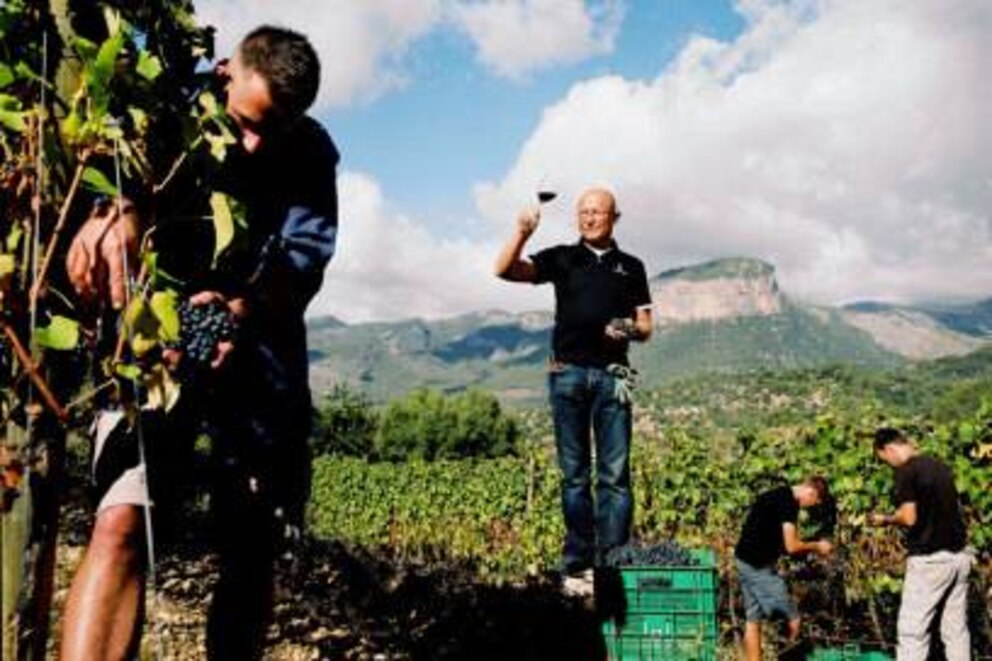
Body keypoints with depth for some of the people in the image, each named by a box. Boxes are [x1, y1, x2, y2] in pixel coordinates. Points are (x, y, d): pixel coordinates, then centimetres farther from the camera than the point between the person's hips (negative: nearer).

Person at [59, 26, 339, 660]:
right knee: (122, 523, -19)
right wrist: (112, 208, -45)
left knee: (254, 549, 4)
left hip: (262, 352, 2)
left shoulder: (312, 155, 0)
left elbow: (305, 254, -15)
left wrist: (244, 311, -35)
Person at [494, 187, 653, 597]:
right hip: (568, 373, 0)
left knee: (615, 474, -4)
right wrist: (522, 233, -16)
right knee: (574, 474, 3)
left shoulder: (631, 267, 15)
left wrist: (630, 329, -9)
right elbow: (505, 270, 0)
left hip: (611, 375, 1)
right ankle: (577, 566, 8)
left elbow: (645, 327, 14)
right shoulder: (562, 258, 11)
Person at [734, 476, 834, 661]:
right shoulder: (788, 502, -15)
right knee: (792, 620, -1)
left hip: (746, 562, 10)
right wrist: (816, 546, 0)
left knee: (753, 621, 12)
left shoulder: (777, 496, 16)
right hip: (760, 566, -10)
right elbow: (791, 546, -17)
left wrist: (812, 548, 17)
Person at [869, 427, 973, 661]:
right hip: (959, 554, 8)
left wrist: (885, 520, 0)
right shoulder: (940, 466, 12)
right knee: (956, 628, 12)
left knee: (913, 629, -1)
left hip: (930, 559, -8)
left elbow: (909, 517, -19)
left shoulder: (906, 471, -12)